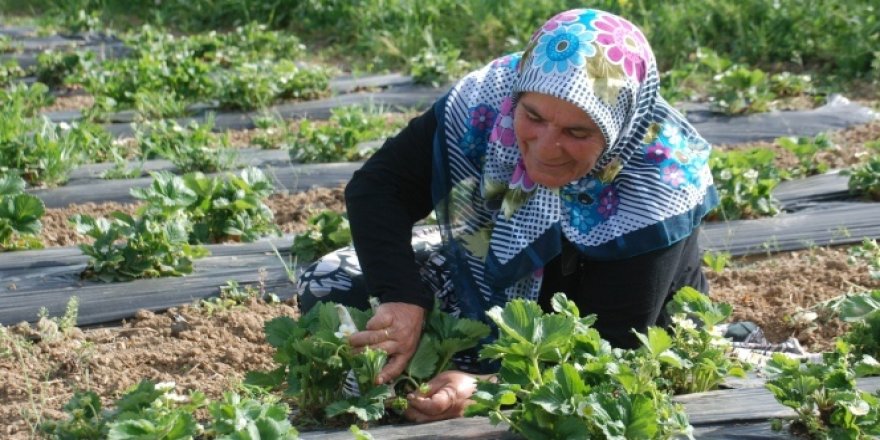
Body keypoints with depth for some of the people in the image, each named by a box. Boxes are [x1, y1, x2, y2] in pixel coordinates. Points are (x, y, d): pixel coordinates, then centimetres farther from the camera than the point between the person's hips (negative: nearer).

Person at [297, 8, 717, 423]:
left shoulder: (656, 188, -34)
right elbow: (379, 188, -20)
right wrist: (400, 297, -37)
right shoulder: (487, 100, -27)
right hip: (485, 286, 3)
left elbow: (608, 347, -34)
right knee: (327, 288, -10)